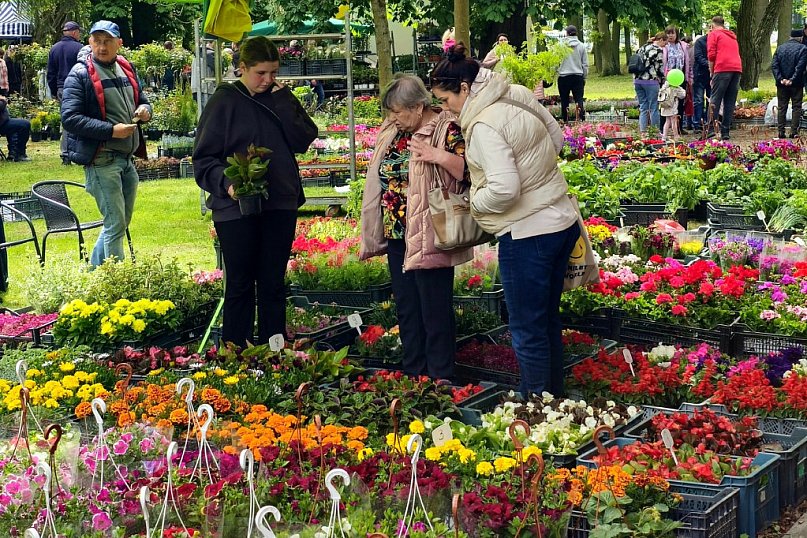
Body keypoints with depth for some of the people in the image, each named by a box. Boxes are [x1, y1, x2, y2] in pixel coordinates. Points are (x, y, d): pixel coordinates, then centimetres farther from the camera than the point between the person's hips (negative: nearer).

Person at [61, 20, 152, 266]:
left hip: (127, 158, 8)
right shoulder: (80, 75, -8)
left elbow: (142, 100, 26)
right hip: (101, 161, -8)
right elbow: (70, 118, -16)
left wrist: (144, 109, 0)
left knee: (121, 222, 16)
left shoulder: (126, 69, 13)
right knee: (115, 225, -9)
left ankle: (93, 271, 31)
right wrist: (111, 130, -22)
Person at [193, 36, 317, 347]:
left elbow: (304, 140, -5)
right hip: (236, 206, -4)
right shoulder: (225, 101, -4)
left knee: (274, 283, 10)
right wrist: (225, 183, -21)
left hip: (280, 204, 4)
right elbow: (204, 157, -5)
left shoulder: (282, 98, 8)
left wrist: (283, 103, -11)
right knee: (240, 284, 3)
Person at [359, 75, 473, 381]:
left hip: (429, 238, -8)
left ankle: (440, 380, 8)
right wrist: (372, 235, 21)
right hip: (397, 235, 8)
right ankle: (412, 376, 26)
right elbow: (380, 181, 21)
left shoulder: (446, 129, -10)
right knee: (406, 309, 15)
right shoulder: (393, 132, 11)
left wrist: (440, 156, -32)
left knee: (435, 311, -2)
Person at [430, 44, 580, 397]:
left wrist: (475, 201, -9)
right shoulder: (519, 95, 4)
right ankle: (554, 399, 33)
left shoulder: (484, 126, -21)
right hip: (562, 221, 10)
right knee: (548, 321, 21)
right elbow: (557, 136, 18)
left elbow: (503, 189, -28)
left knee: (527, 331, 2)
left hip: (528, 235, -10)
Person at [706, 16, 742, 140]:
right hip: (737, 69, 6)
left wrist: (711, 72, 7)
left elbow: (711, 55, -2)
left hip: (723, 69, -5)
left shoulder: (713, 34, 8)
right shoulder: (732, 36, 27)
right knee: (730, 102, 6)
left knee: (715, 99, -7)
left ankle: (711, 129, -17)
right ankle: (725, 132, 3)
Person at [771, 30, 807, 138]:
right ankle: (794, 131, -2)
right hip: (796, 84, -3)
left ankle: (781, 131, 5)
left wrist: (780, 79, -6)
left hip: (782, 84, 3)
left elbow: (774, 65, -1)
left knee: (782, 108, 9)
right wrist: (792, 80, -14)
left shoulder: (780, 48, 8)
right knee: (796, 107, 4)